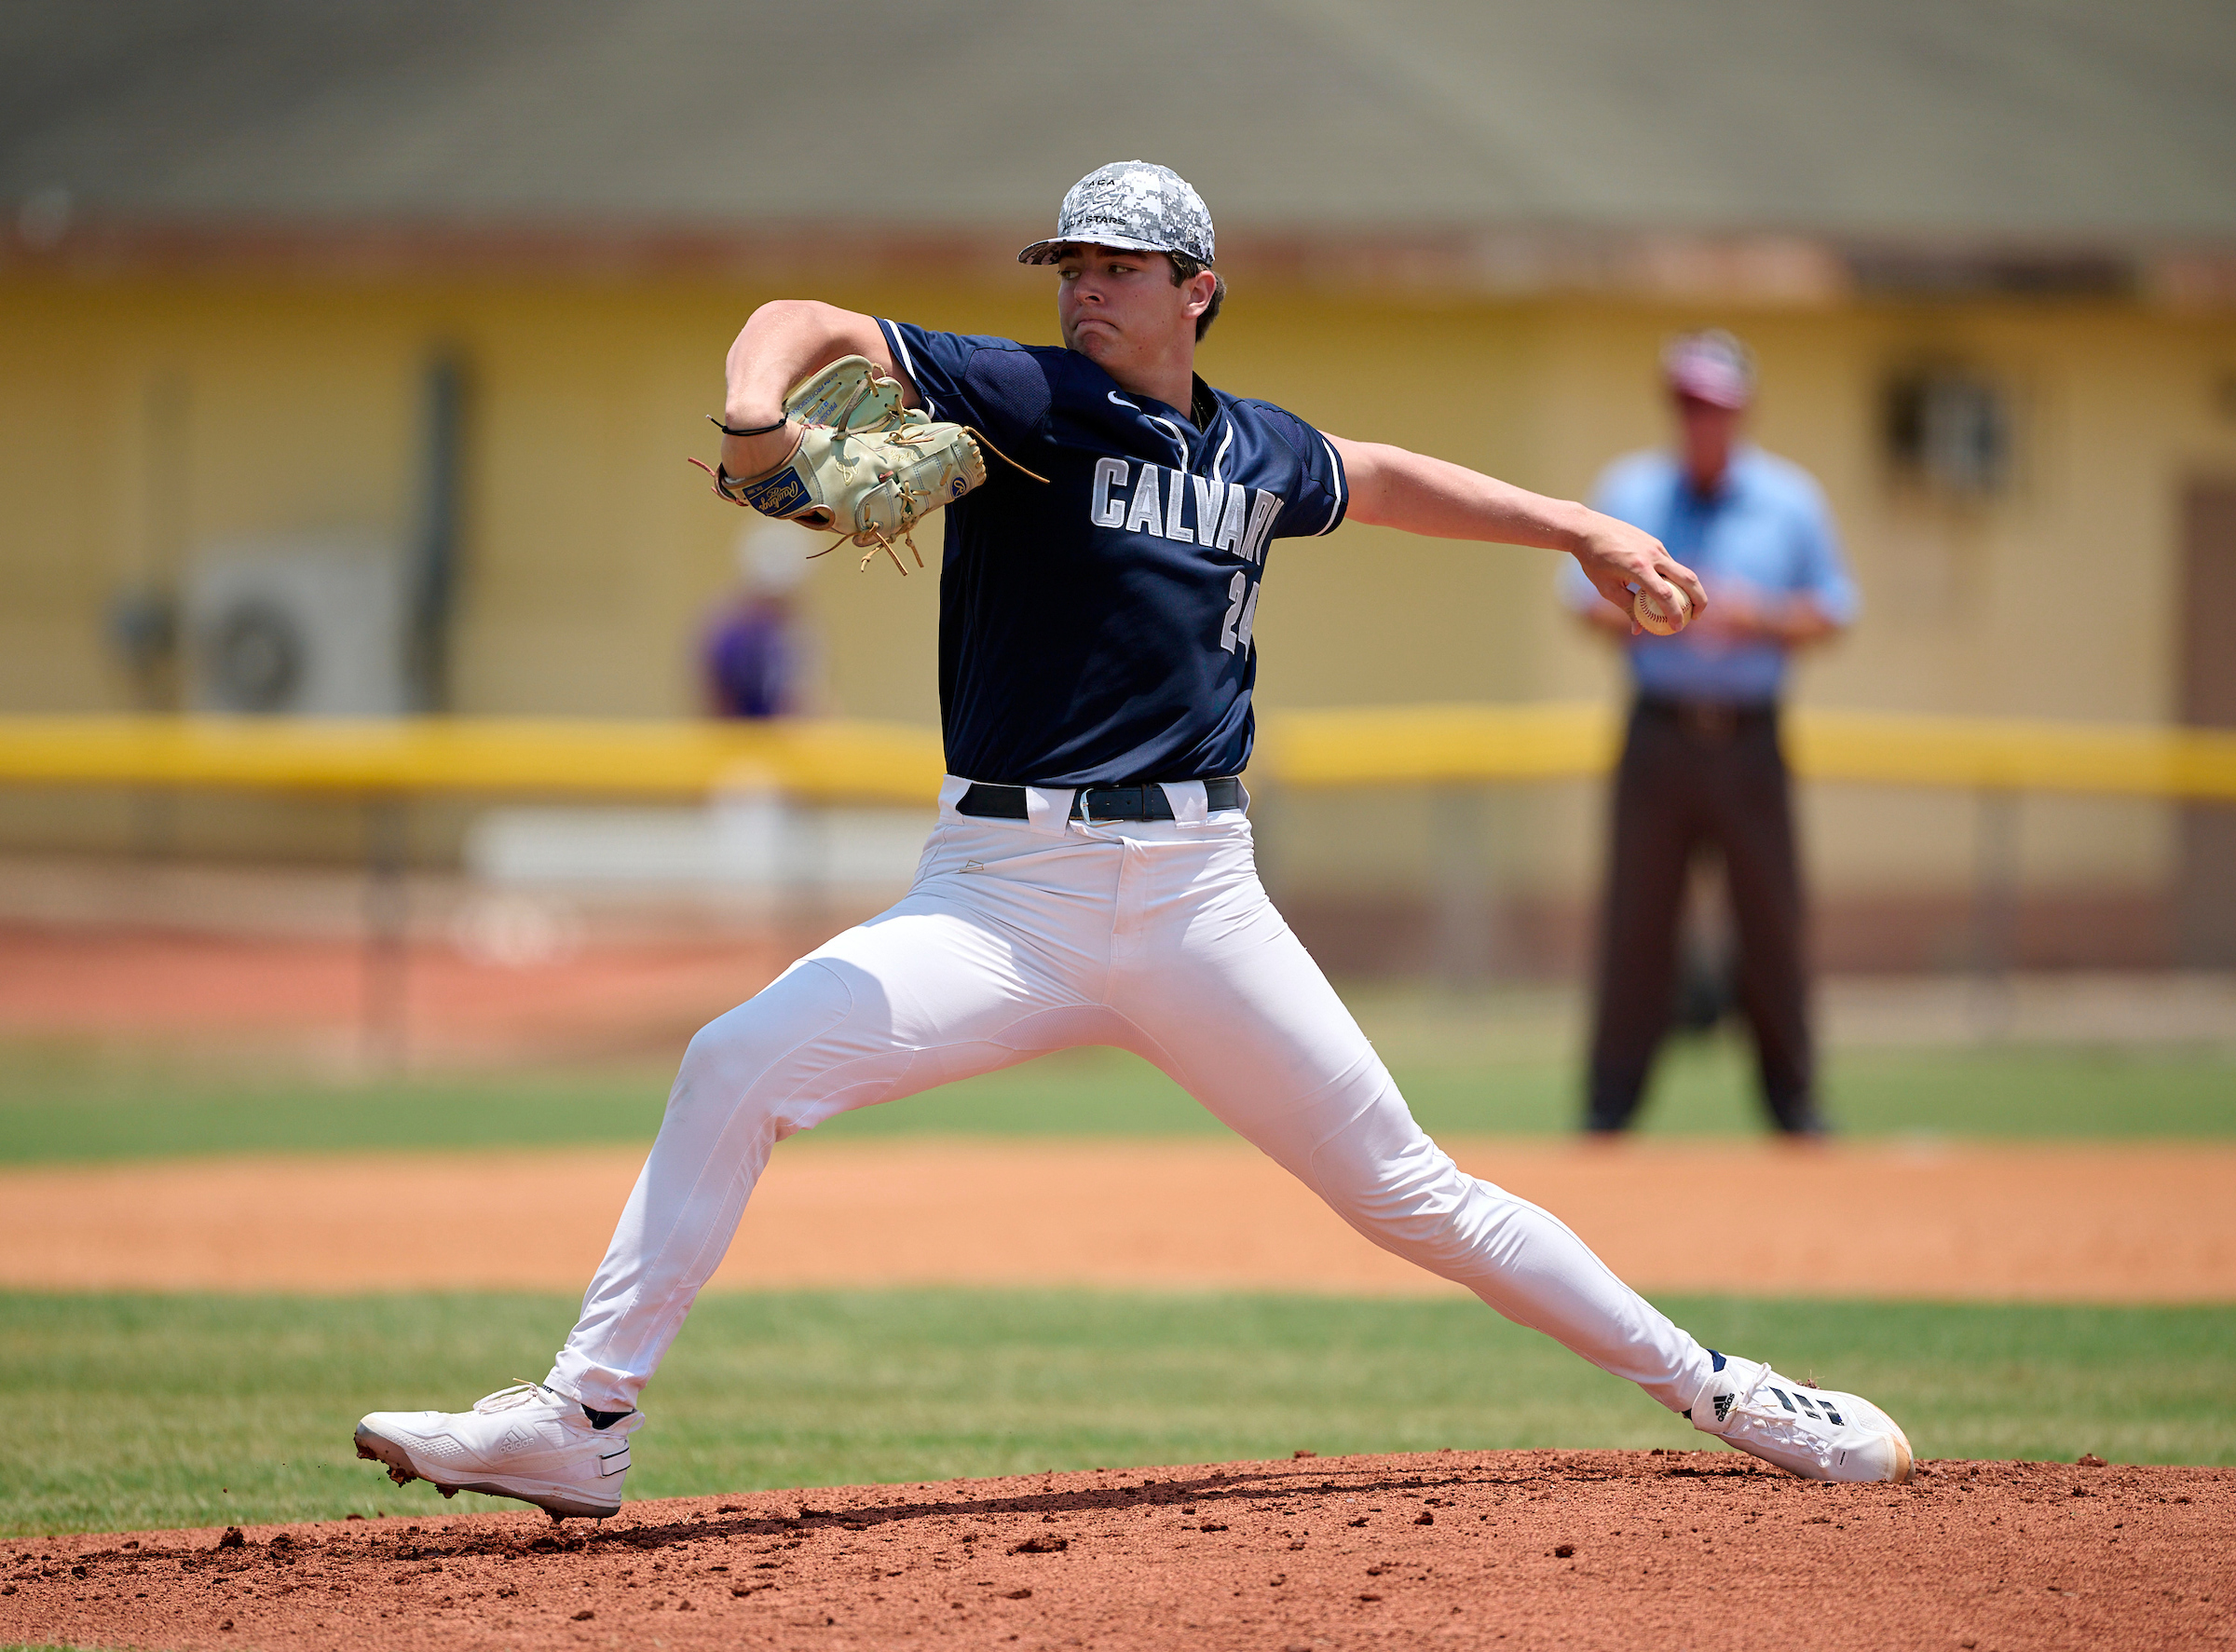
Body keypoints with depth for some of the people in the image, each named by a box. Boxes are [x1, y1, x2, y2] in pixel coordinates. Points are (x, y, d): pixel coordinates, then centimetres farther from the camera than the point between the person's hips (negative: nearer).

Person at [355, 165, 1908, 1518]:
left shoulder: (1261, 452, 12)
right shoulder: (1028, 399, -1)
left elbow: (1378, 478, 35)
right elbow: (809, 324, -14)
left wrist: (1580, 527, 36)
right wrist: (760, 421, -36)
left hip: (1197, 895, 2)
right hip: (1005, 894, -2)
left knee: (1413, 1197, 3)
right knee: (740, 1064, -20)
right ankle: (585, 1421, -15)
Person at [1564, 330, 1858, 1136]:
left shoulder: (1790, 500, 8)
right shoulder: (1630, 491, 9)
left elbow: (1833, 612, 9)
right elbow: (1587, 601, 7)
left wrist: (1760, 618, -10)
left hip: (1749, 737, 0)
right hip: (1659, 731, 0)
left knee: (1772, 920, -1)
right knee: (1635, 918, -4)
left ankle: (1793, 1099, 7)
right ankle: (1610, 1100, 0)